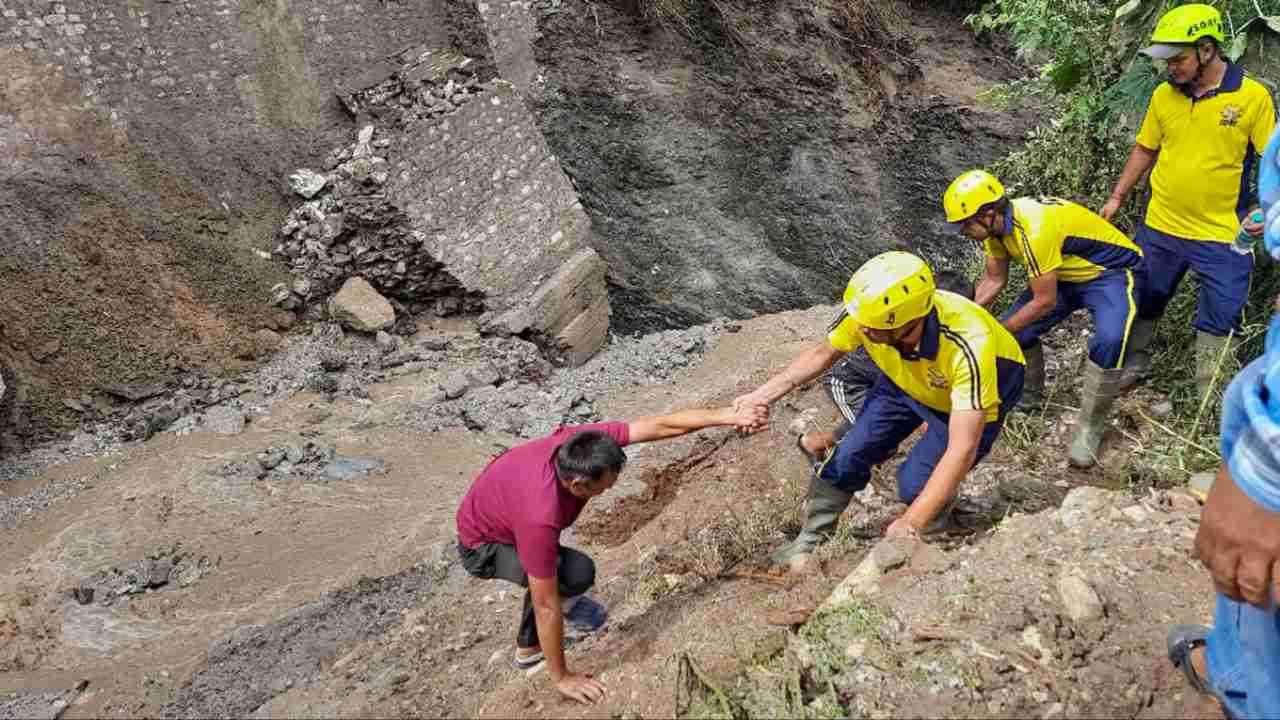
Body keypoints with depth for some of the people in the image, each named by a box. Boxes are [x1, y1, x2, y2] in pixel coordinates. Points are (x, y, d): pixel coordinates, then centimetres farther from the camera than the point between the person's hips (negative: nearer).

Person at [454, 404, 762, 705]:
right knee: (578, 572, -25)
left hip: (496, 502, 8)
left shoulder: (581, 442, -27)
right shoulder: (541, 518, -42)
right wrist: (561, 678, -22)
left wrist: (727, 415, -27)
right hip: (483, 546, -7)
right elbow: (546, 607, -32)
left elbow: (658, 426, -23)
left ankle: (529, 649, 45)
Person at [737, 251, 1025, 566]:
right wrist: (763, 395, -15)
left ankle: (927, 536, 17)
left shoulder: (969, 346, -45)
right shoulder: (865, 313, -32)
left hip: (981, 385, -4)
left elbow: (962, 449, -42)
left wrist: (911, 523, -43)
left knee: (916, 484, -17)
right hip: (907, 378, 4)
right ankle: (809, 541, 15)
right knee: (848, 457, -6)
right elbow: (823, 353, -9)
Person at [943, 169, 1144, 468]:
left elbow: (1045, 301, -28)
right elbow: (994, 280, 4)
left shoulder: (1035, 229, -36)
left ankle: (1090, 427, -13)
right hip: (1066, 274, 8)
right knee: (1018, 331, -1)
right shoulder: (995, 224, -10)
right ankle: (1029, 395, 25)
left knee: (1108, 343, -31)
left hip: (1111, 272, -8)